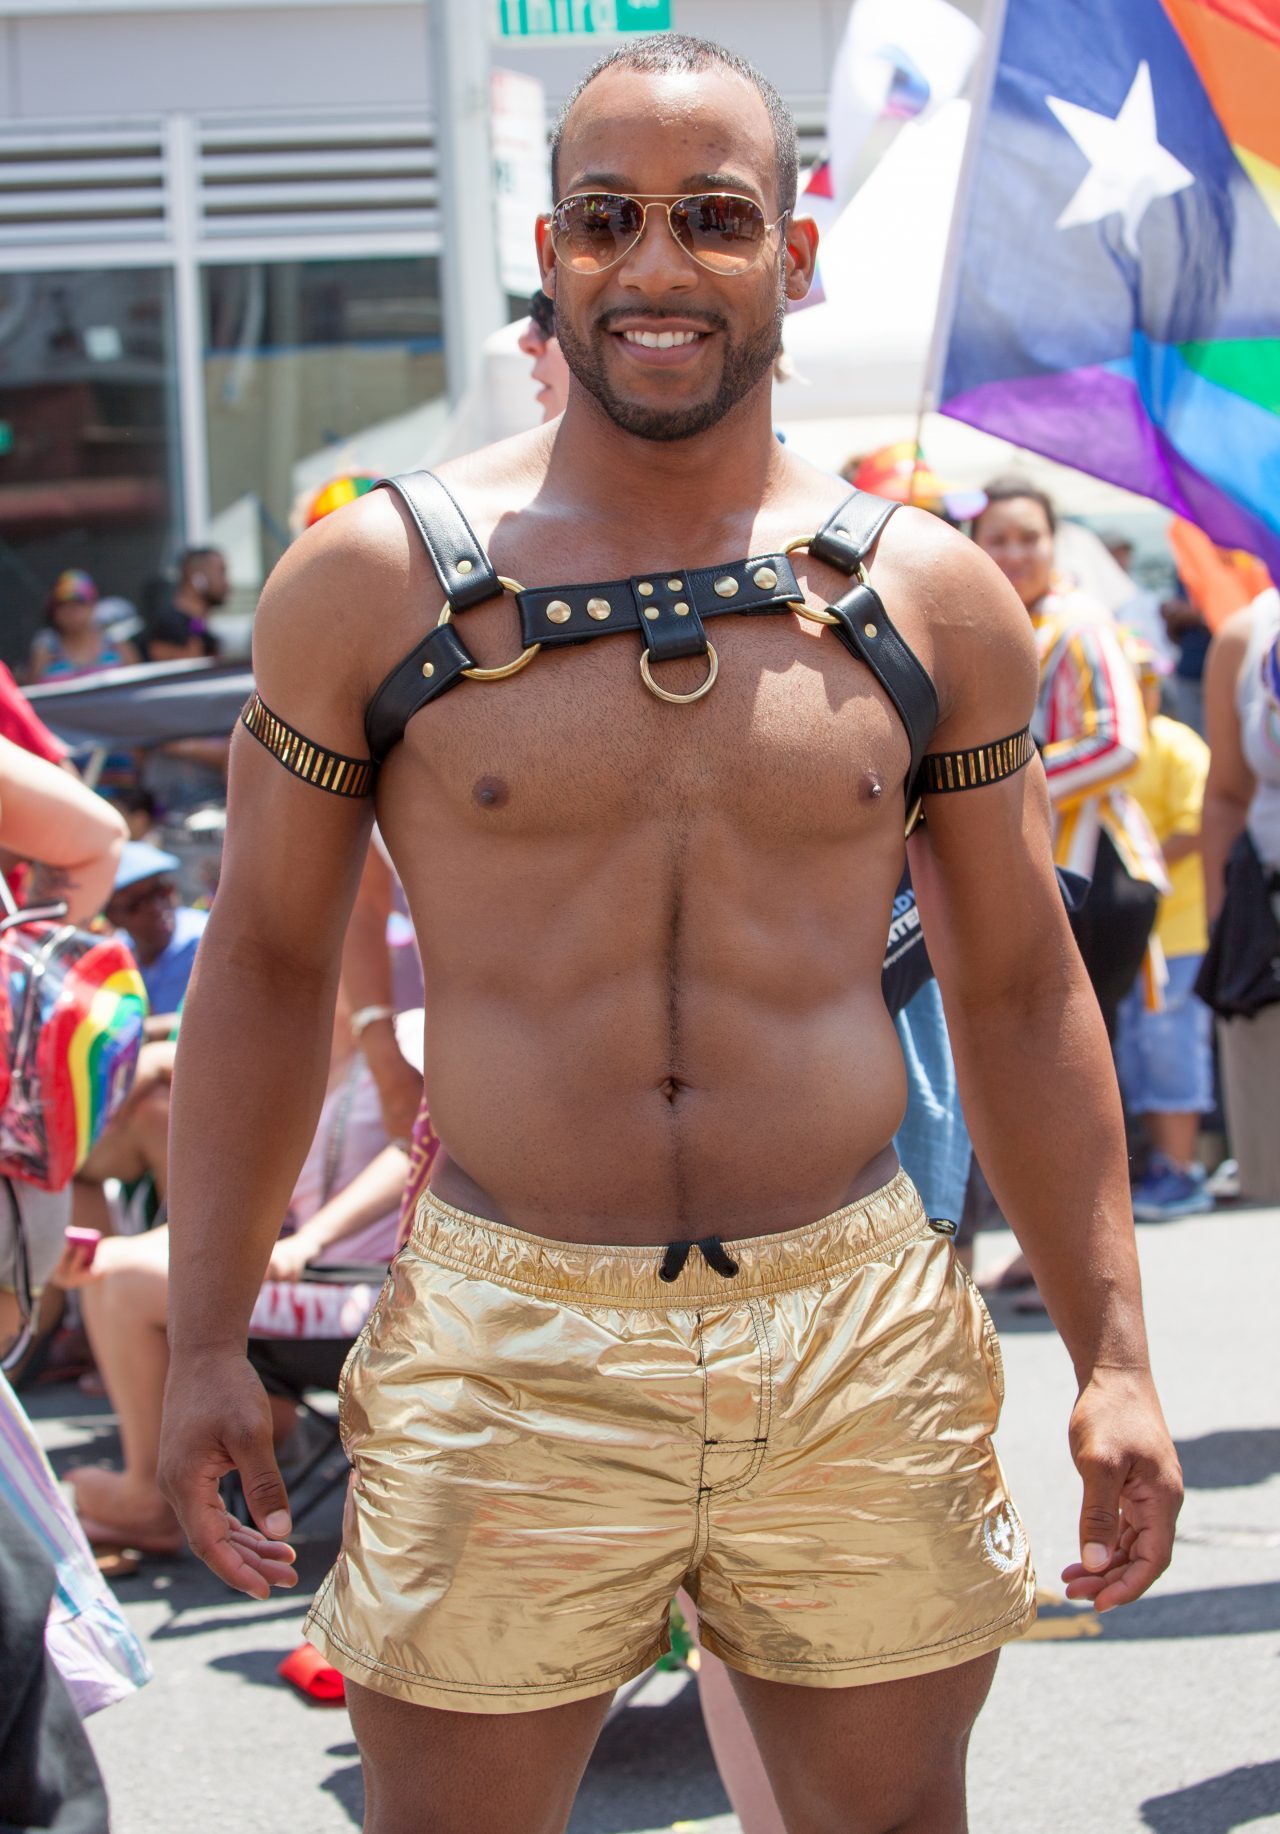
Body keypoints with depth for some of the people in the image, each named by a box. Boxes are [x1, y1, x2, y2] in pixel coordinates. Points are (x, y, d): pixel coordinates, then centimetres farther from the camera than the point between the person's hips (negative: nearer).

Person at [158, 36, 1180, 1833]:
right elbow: (266, 958, 5)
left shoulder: (930, 596, 4)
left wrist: (1113, 1351, 7)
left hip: (863, 1344, 2)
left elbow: (1019, 990, 10)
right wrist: (206, 1339, 1)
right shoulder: (374, 579, -1)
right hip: (506, 1358, -1)